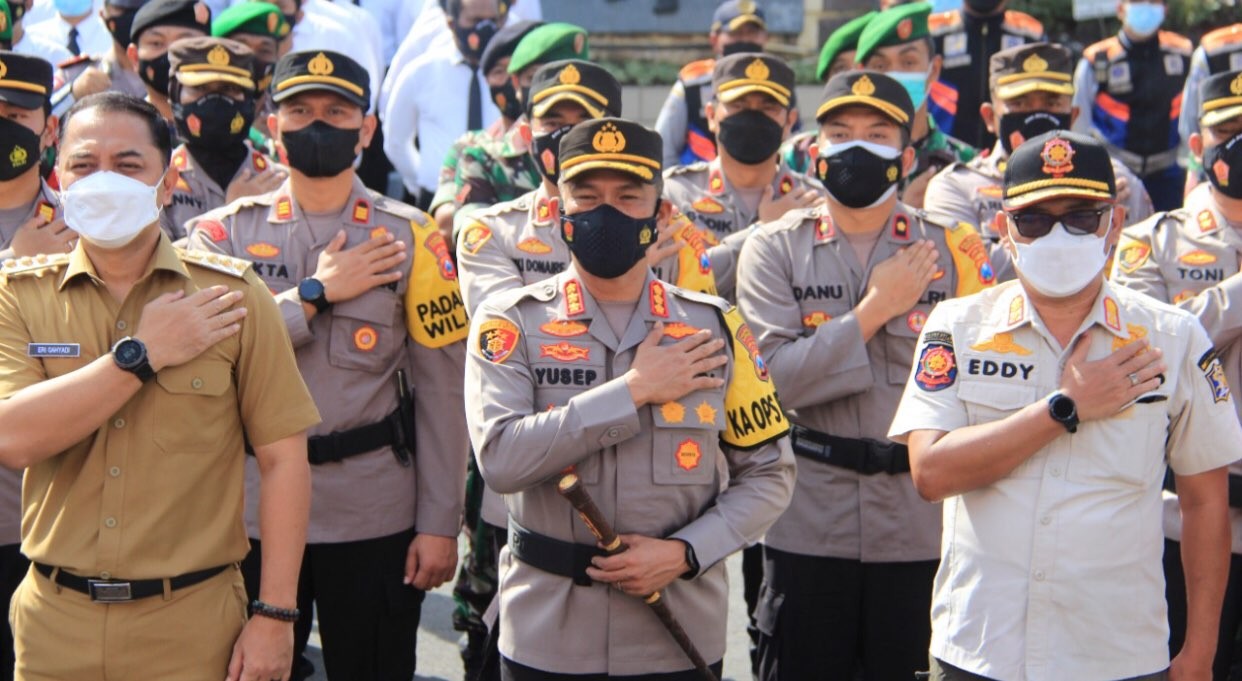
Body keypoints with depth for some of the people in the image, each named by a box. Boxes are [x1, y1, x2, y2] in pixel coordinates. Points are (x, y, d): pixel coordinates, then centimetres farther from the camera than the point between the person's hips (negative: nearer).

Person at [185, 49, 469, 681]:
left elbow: (441, 392, -1)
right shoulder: (223, 235, 3)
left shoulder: (410, 239, 1)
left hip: (377, 521, -1)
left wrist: (440, 524, -5)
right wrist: (315, 292, -13)